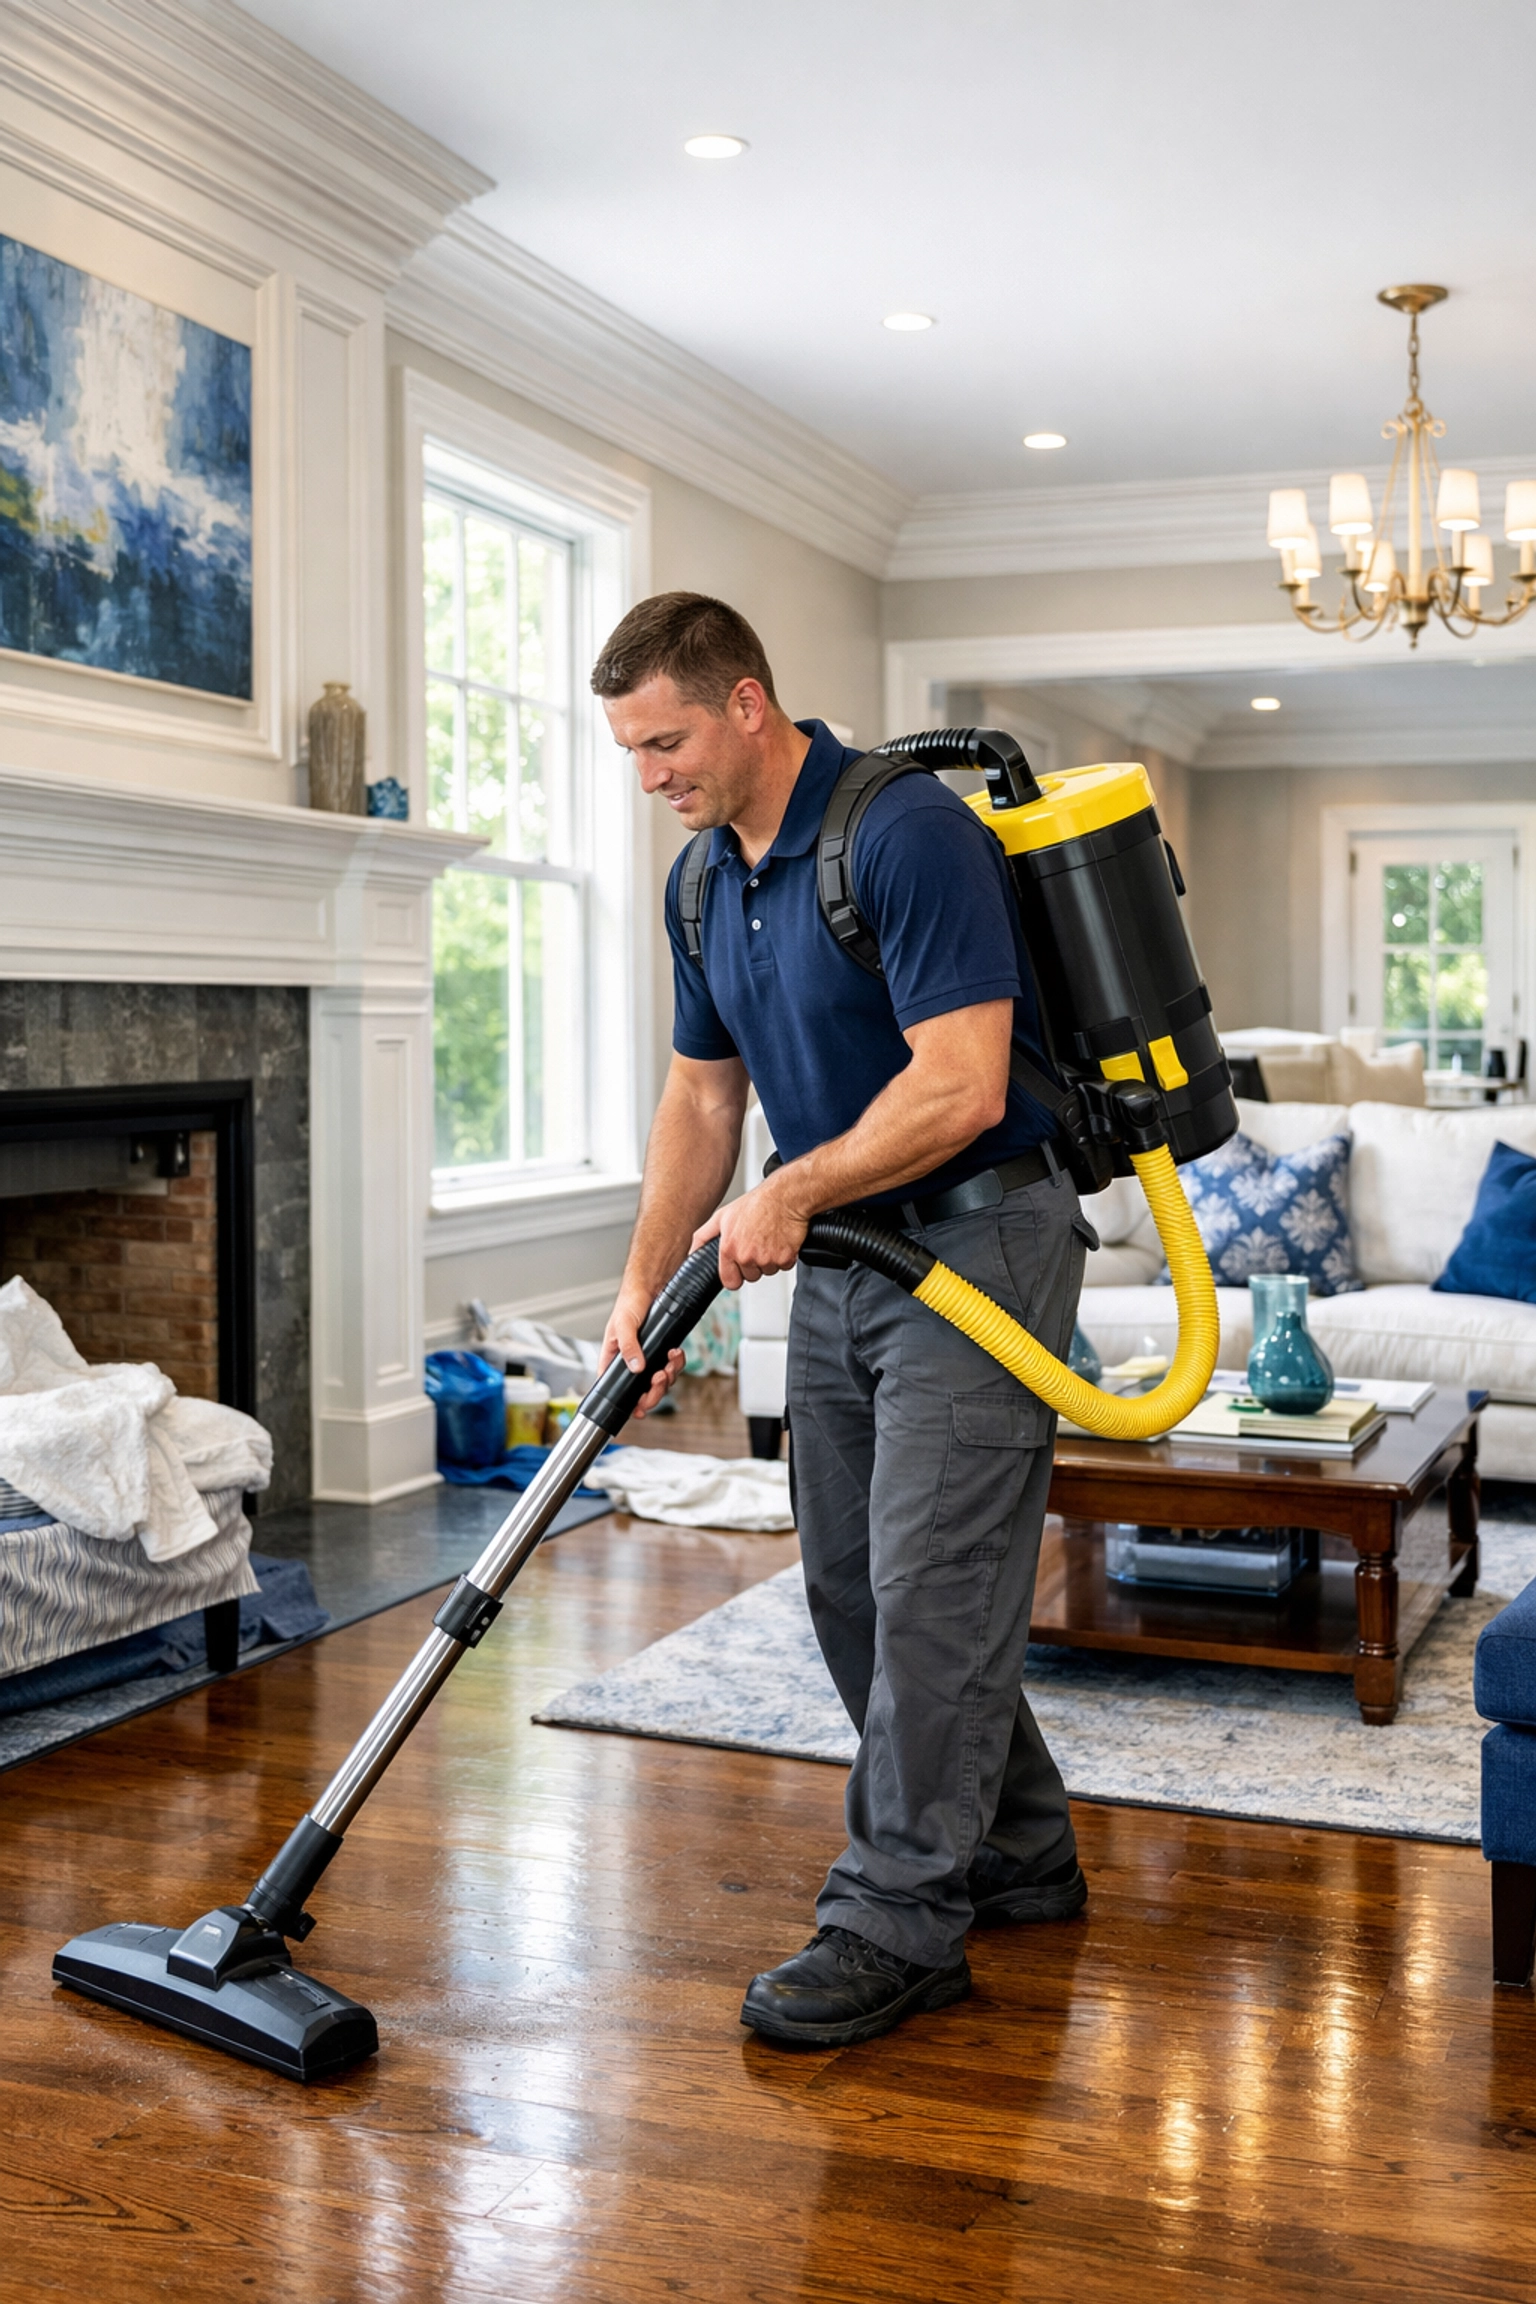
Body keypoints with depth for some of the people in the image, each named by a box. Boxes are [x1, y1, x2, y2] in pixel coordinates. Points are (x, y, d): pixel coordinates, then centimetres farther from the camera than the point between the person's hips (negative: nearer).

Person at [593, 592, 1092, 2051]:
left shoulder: (906, 832, -20)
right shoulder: (702, 882, 8)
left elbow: (961, 1084, -26)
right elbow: (701, 1096, 14)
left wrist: (791, 1192, -19)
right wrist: (643, 1284, 7)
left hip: (977, 1242, -9)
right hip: (840, 1259, 9)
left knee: (929, 1586, -7)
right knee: (851, 1586, 12)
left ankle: (898, 1924, 4)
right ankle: (1014, 1857, 27)